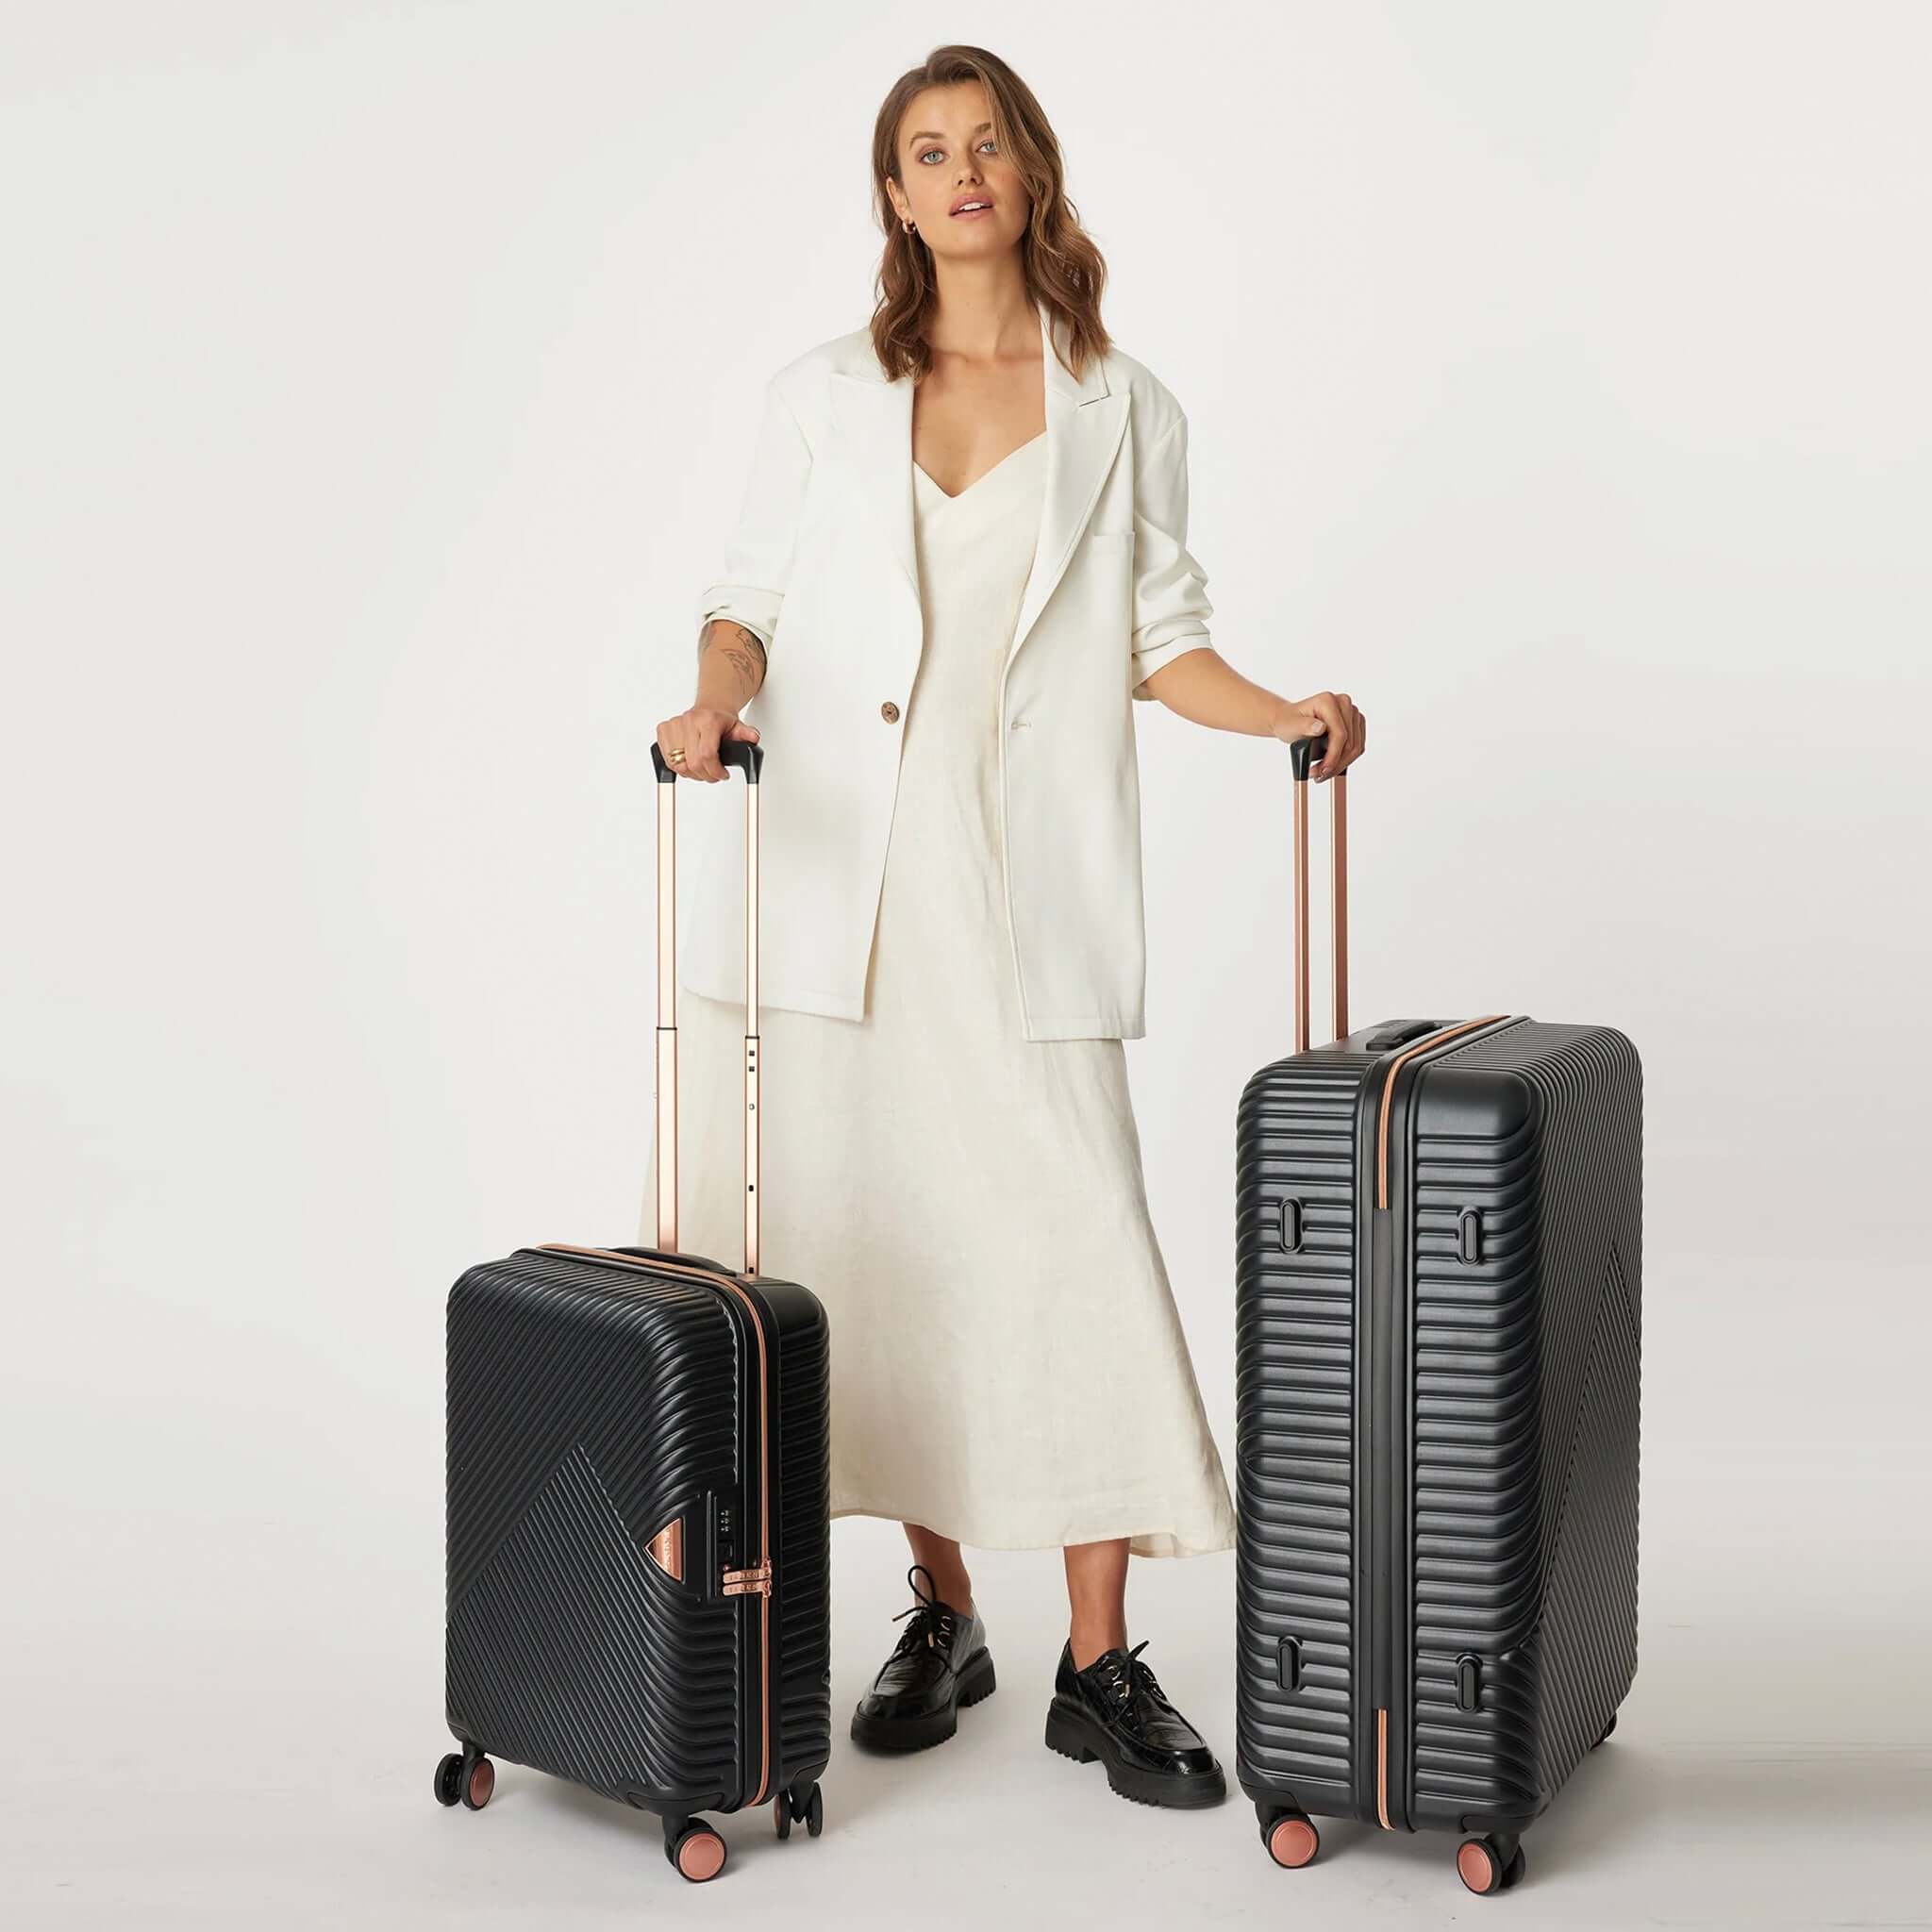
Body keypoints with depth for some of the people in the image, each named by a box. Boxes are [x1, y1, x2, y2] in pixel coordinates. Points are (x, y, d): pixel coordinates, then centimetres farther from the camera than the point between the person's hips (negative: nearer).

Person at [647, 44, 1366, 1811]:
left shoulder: (1123, 411, 10)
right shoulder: (823, 397, 11)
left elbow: (1157, 637, 12)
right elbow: (753, 595, 10)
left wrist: (1283, 714, -5)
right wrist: (716, 699, -11)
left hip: (1028, 886, -1)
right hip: (839, 873, 1)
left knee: (1074, 1246, -7)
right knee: (885, 1249, 4)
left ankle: (1102, 1669, 2)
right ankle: (942, 1618, 20)